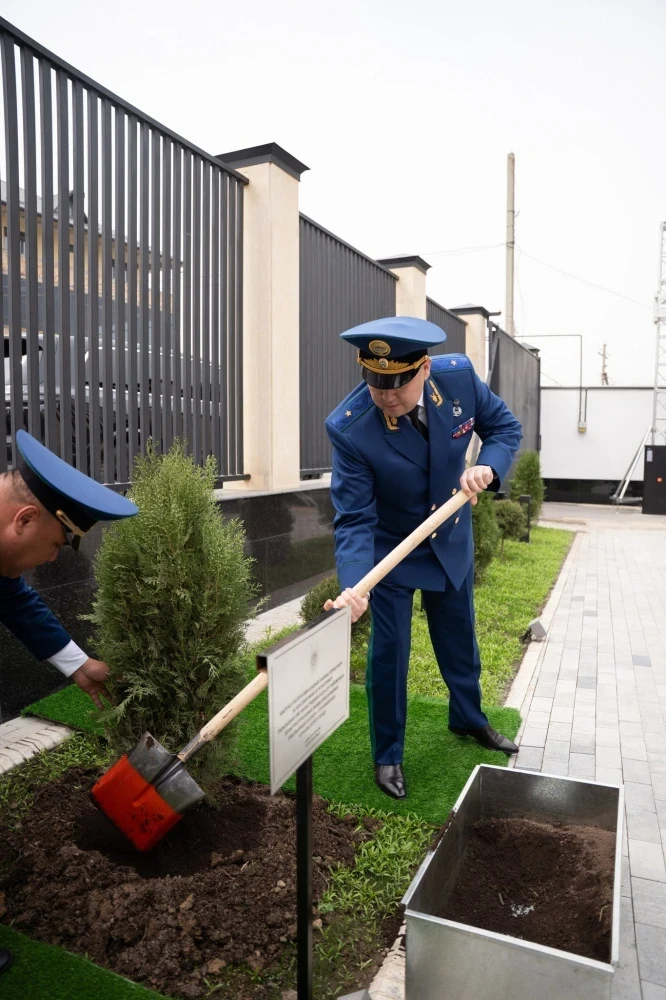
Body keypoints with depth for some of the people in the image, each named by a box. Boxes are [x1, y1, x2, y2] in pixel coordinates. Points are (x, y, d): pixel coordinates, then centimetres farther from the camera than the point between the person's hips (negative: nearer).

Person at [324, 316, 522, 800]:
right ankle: (388, 755, 26)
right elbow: (354, 519, -28)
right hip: (390, 549, -4)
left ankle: (468, 717, 49)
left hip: (452, 541, 4)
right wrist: (353, 586, -43)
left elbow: (506, 426, -5)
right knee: (389, 651, 2)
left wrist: (488, 467, -26)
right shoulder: (349, 428, -31)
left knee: (460, 637, 21)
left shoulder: (460, 376, -21)